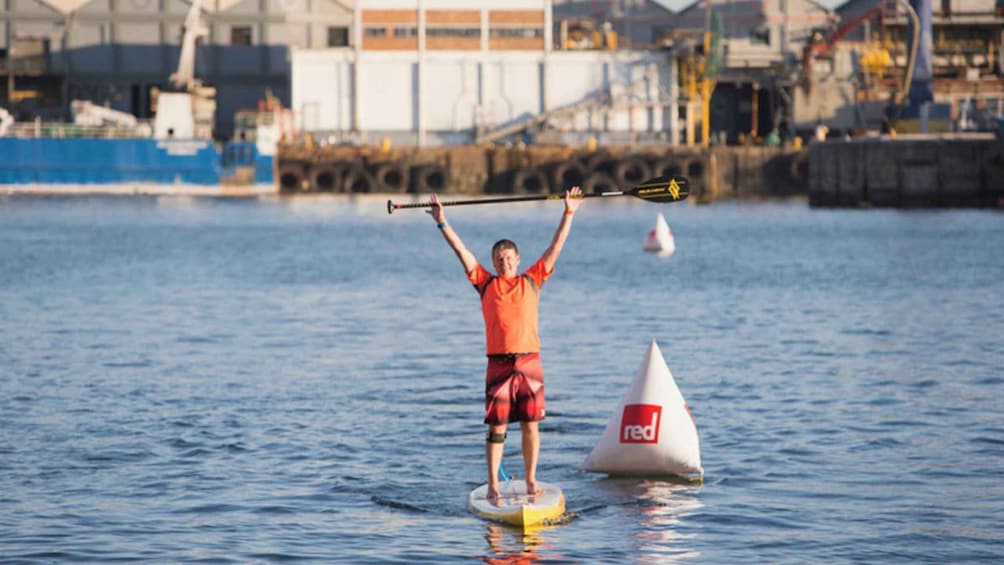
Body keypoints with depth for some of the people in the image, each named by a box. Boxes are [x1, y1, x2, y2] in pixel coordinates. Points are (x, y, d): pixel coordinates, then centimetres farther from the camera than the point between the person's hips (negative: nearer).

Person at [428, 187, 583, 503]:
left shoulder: (531, 281, 9)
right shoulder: (486, 284, 8)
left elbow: (555, 248, 9)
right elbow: (462, 251, 6)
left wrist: (569, 213, 7)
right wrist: (442, 223, 3)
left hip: (529, 361, 1)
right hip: (498, 365, -1)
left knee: (530, 423, 3)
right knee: (497, 426, -1)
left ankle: (531, 481, 12)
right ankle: (493, 486, 2)